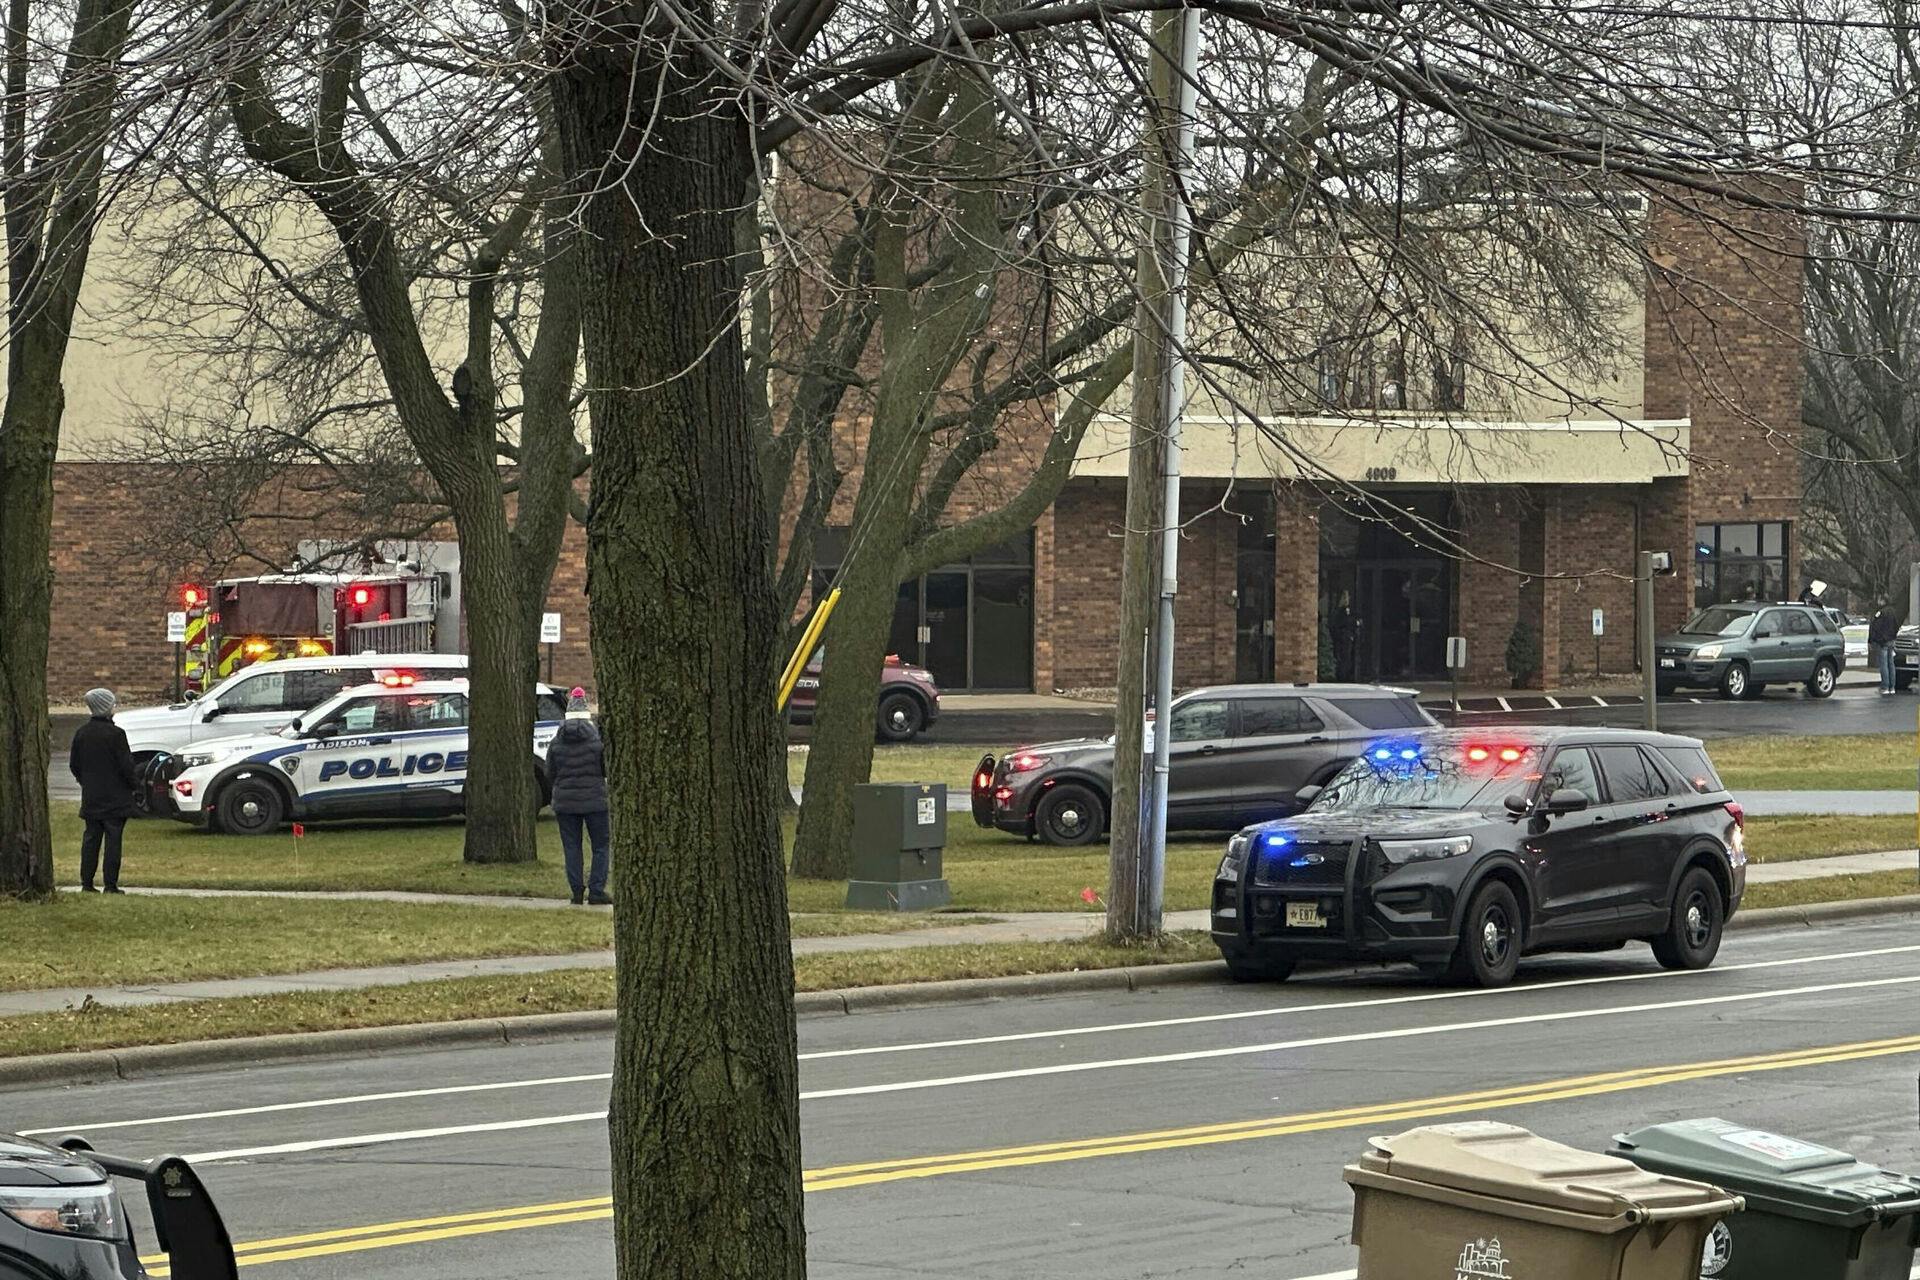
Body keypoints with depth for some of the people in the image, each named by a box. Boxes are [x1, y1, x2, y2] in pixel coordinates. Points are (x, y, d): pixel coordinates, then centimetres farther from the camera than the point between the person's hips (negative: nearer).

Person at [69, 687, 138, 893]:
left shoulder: (81, 733, 3)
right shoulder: (116, 734, -15)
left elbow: (74, 764, 10)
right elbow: (126, 765, -13)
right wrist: (135, 784, 2)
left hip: (91, 798, 5)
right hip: (115, 798, -5)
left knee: (91, 838, 11)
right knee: (113, 839, -2)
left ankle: (87, 882, 10)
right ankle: (111, 885, -3)